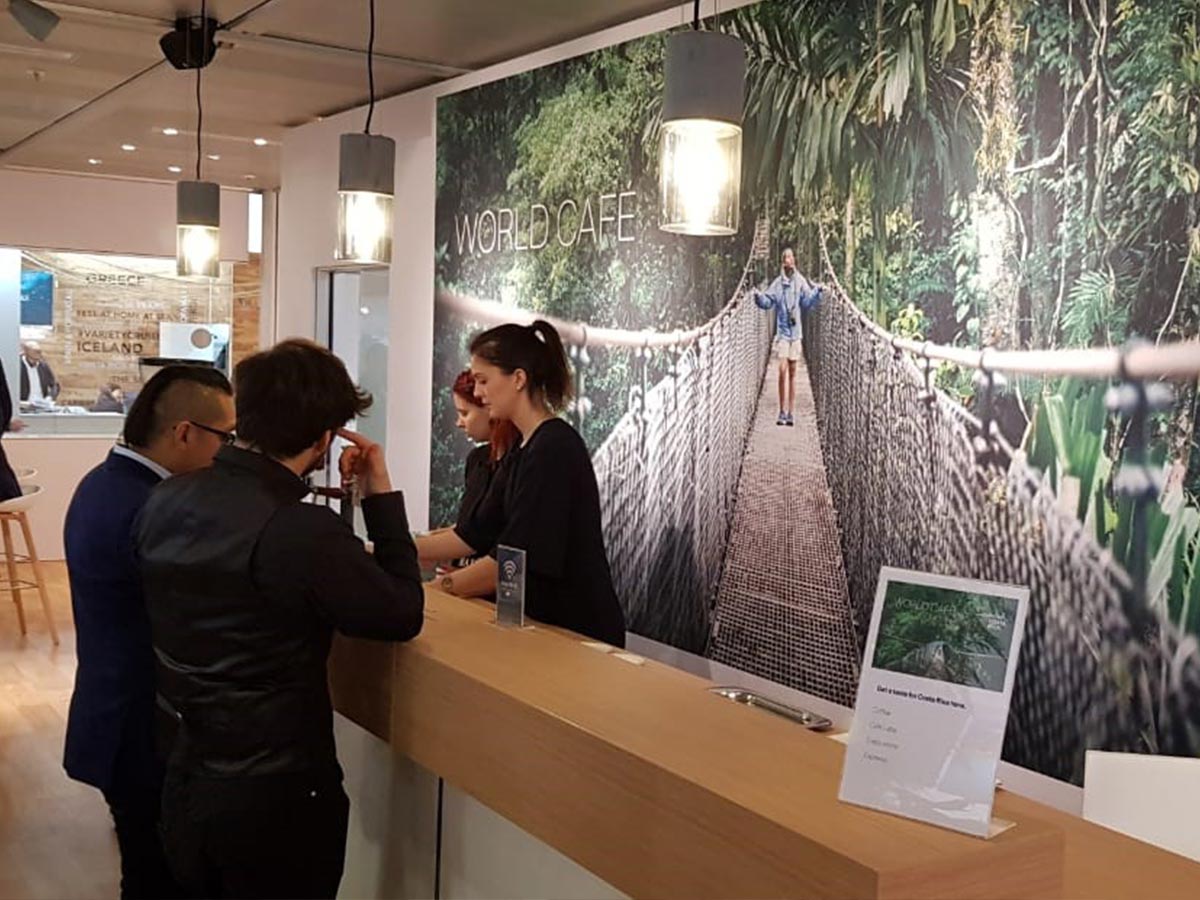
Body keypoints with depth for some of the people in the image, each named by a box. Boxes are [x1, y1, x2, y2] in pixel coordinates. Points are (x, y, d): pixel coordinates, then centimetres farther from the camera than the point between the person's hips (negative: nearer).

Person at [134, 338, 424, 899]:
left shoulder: (165, 502, -4)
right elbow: (403, 615, -14)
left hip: (183, 785, 6)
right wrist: (381, 497, -7)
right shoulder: (302, 531, -26)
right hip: (275, 800, -6)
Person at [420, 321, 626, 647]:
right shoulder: (522, 451, 10)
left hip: (580, 630, -8)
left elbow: (516, 556, -22)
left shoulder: (555, 448, -19)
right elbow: (475, 534, 12)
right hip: (546, 622, 8)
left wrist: (448, 585, -13)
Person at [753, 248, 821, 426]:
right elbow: (767, 302, 0)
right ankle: (782, 412, -2)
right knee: (783, 370, -10)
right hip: (782, 332, -1)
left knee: (792, 373, 7)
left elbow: (807, 301, 2)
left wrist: (817, 292, -12)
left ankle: (791, 413, 12)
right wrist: (759, 297, -18)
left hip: (796, 332, 2)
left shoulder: (800, 281, 3)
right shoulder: (777, 283, 0)